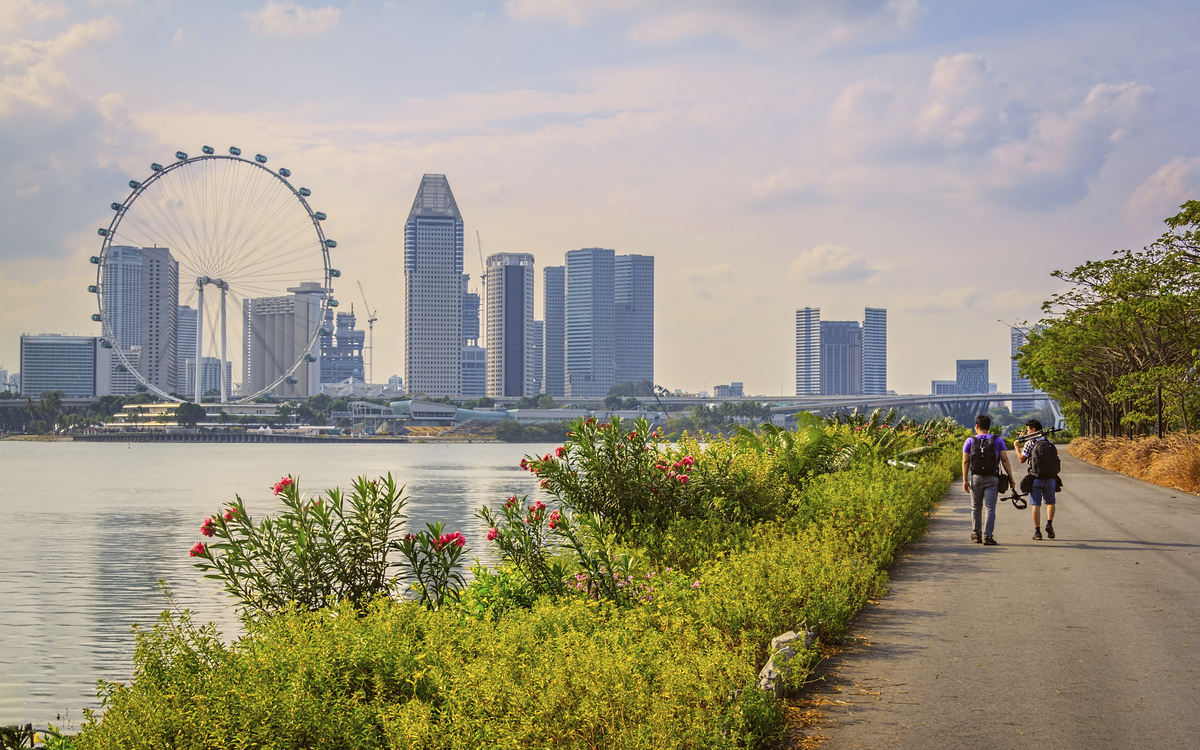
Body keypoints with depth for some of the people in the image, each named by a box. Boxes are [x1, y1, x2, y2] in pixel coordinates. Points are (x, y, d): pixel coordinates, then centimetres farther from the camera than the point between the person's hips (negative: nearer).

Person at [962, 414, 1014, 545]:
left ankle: (977, 534, 23)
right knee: (990, 508, -3)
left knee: (976, 507, 14)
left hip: (976, 478, 1)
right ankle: (987, 536, -13)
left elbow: (965, 461, -2)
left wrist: (965, 480, -1)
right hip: (992, 479, -1)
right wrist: (1010, 477, 1)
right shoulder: (997, 440, 2)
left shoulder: (970, 441, 3)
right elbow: (1005, 460, -3)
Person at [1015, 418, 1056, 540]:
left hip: (1036, 478, -3)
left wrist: (1017, 447, 9)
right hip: (1050, 477, 3)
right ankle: (1049, 523, -5)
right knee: (1050, 502, 17)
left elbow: (1022, 459, -4)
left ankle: (1037, 531, 0)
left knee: (1036, 504, 2)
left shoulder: (1030, 443, -7)